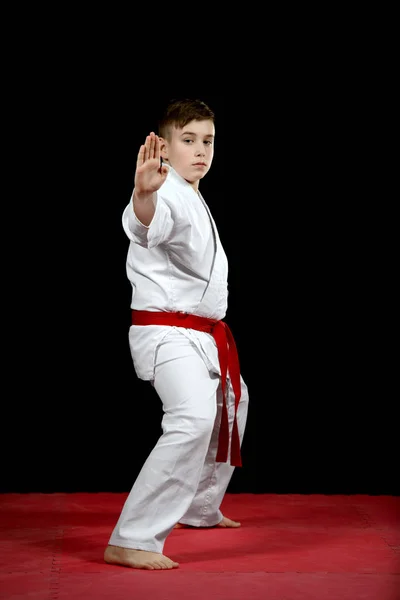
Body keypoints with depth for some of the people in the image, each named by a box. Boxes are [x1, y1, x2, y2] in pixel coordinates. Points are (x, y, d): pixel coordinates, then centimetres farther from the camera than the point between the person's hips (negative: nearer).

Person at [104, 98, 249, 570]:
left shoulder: (194, 201, 14)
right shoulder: (168, 196, -18)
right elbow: (143, 222, -43)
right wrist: (143, 194, -63)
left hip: (202, 333, 11)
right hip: (167, 332, -11)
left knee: (230, 407, 29)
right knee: (193, 418, -31)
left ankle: (200, 509, 47)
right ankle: (132, 539, -31)